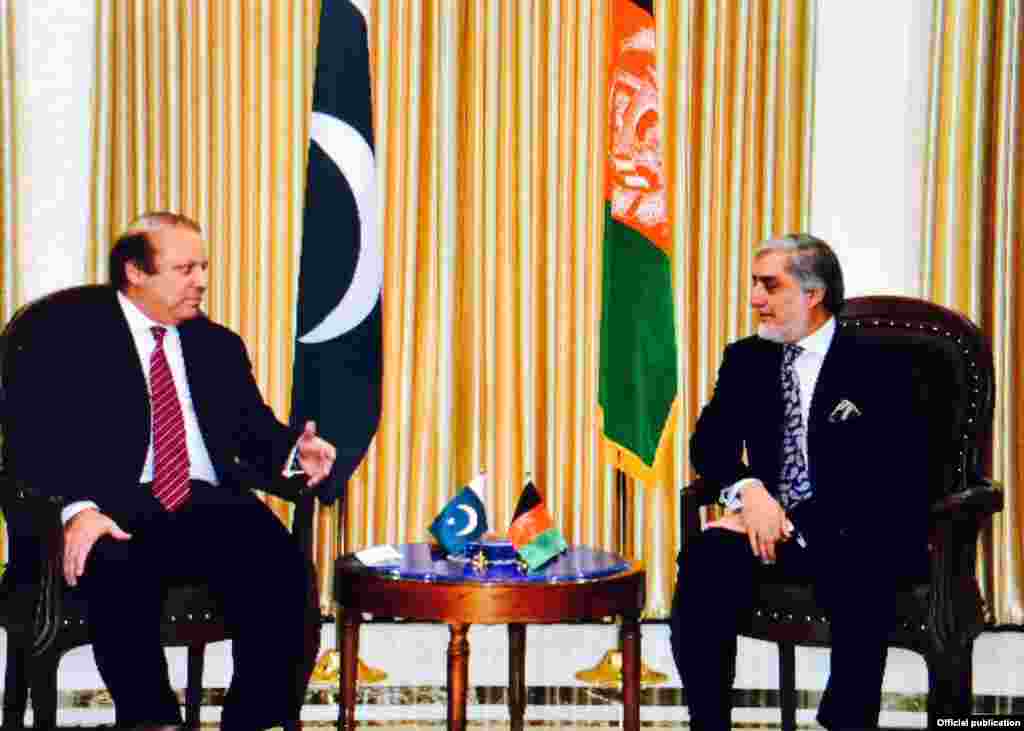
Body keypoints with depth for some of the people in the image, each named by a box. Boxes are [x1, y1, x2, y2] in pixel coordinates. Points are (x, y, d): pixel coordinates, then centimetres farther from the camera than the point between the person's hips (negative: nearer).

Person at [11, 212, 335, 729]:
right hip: (118, 508, -3)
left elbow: (255, 429, 19)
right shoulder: (70, 333, 6)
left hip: (208, 506, 4)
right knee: (120, 576, -37)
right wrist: (78, 508, -23)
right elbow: (42, 436, -5)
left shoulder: (218, 345, 22)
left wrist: (294, 451, -5)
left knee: (282, 567, -27)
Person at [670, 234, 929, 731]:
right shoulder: (746, 359, 14)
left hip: (863, 535, -3)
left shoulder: (878, 365, 0)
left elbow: (887, 475, -8)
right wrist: (748, 489, -15)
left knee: (859, 574, -37)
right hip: (772, 525, 3)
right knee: (707, 559, -27)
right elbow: (709, 444, 7)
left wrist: (795, 522, -20)